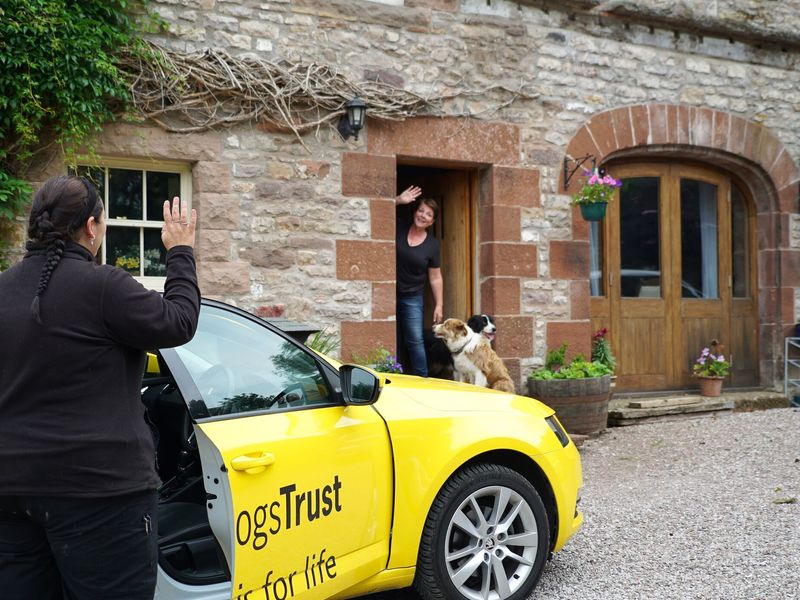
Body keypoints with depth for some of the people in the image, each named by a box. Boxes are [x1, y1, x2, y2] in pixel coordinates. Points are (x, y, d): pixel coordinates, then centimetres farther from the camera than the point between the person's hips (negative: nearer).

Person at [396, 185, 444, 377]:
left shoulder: (432, 244, -1)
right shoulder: (399, 227, -1)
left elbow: (435, 278, 3)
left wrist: (439, 305, 0)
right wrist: (399, 200, -16)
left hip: (412, 298, -1)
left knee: (415, 341, -4)